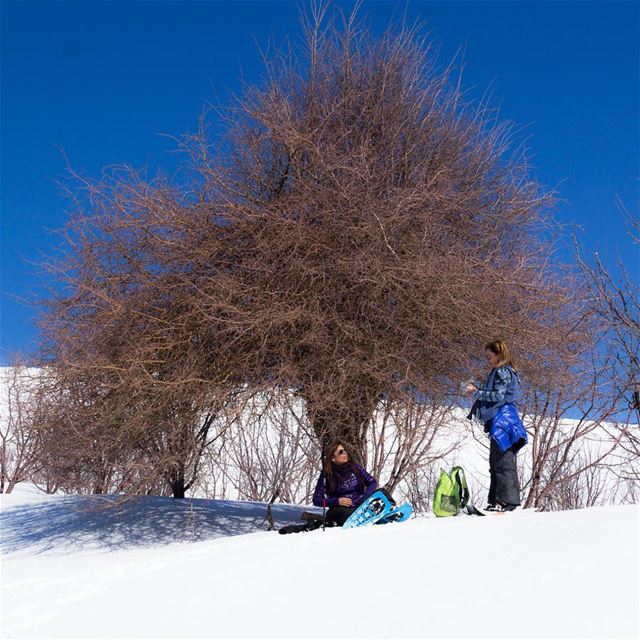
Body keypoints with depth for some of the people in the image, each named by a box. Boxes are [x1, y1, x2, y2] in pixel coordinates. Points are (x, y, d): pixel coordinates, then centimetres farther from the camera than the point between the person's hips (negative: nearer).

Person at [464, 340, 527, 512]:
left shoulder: (502, 372, -7)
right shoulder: (498, 372, 23)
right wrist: (476, 390, 12)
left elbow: (498, 396, -16)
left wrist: (477, 392, -11)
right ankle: (497, 500, 12)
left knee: (503, 461, -13)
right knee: (495, 461, 10)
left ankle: (508, 500, -15)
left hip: (503, 418, -11)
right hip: (498, 420, 11)